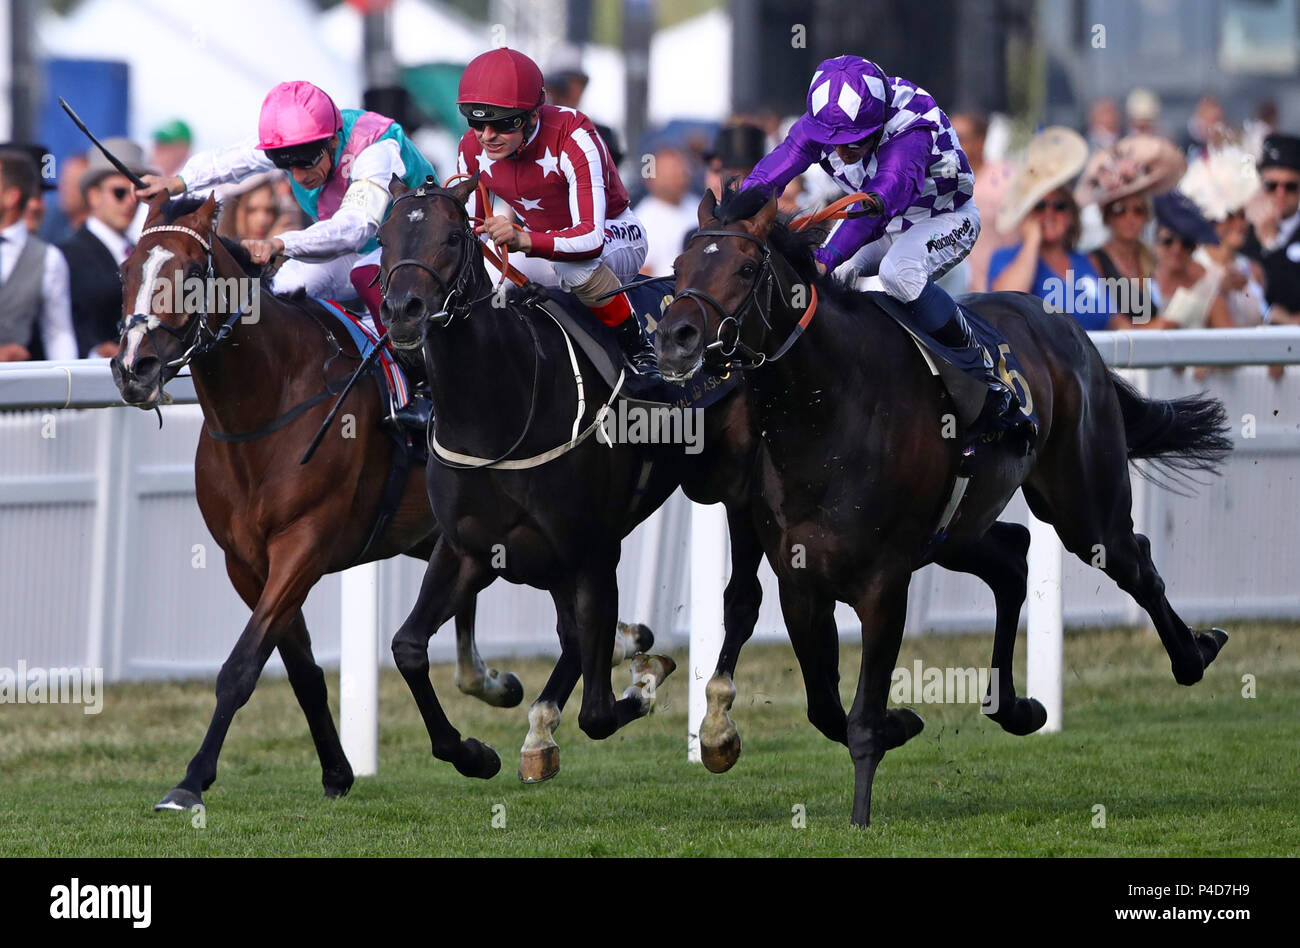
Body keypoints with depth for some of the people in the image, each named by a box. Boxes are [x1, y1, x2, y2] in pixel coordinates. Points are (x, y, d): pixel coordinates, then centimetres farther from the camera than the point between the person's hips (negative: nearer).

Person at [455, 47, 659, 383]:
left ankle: (638, 348, -18)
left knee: (576, 267, -40)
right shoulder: (473, 149, -14)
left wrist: (524, 240, -57)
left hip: (613, 234, -6)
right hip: (541, 239, 6)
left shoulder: (573, 137, -32)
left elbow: (591, 238, -41)